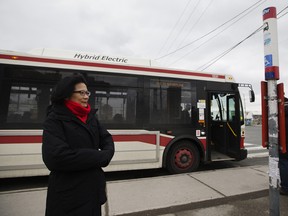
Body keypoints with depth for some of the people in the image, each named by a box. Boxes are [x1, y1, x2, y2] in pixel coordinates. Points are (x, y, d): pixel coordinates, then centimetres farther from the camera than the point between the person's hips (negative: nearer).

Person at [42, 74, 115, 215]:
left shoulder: (90, 116, 6)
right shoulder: (55, 119, -13)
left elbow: (107, 139, 7)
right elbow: (56, 158, -25)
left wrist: (106, 155, -15)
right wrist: (99, 157, -18)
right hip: (68, 193, -6)